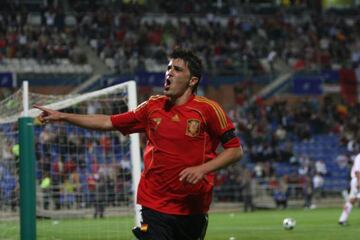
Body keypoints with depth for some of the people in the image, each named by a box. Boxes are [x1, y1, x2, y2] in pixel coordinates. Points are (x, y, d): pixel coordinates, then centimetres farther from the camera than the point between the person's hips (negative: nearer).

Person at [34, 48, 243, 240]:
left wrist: (203, 169, -19)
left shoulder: (208, 109, -7)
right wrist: (62, 116, 9)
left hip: (193, 209, -1)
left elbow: (236, 150, -4)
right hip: (155, 206, 2)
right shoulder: (153, 106, 5)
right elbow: (108, 122, 11)